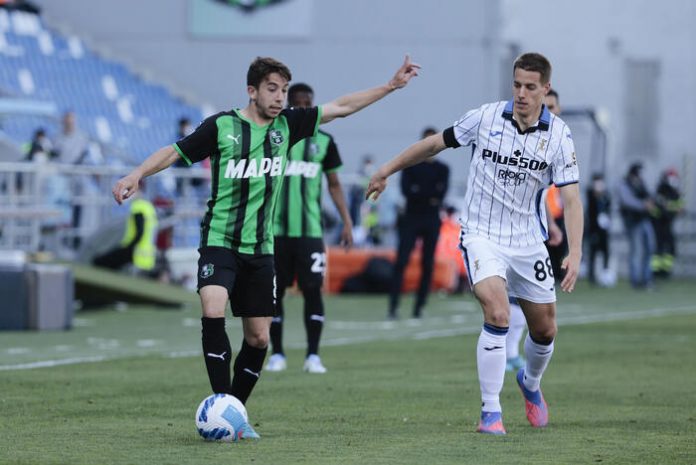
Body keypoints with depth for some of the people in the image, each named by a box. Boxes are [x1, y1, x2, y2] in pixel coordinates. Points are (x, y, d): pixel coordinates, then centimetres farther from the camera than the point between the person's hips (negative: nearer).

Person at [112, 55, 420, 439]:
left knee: (258, 338, 5)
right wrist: (136, 175, -18)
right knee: (213, 314, -26)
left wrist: (391, 86, 12)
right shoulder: (222, 126, -6)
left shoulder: (286, 125, 6)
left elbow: (341, 107, 12)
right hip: (220, 242, -5)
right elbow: (174, 152, -3)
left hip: (260, 248, 5)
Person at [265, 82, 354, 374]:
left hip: (310, 230, 0)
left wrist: (347, 222, 7)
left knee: (313, 290, -6)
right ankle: (277, 354, 12)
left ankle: (313, 356, -1)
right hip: (277, 230, 0)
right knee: (275, 291, 2)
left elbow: (334, 185, 14)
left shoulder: (323, 142, 7)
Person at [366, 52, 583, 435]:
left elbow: (570, 198, -10)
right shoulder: (486, 117, -8)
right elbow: (436, 143, 6)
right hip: (481, 235, -3)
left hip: (527, 242, 3)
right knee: (497, 314, -24)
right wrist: (387, 170, 11)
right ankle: (490, 412, -17)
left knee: (544, 330, 10)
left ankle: (530, 382, 45)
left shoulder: (559, 135, -7)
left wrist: (575, 252, -21)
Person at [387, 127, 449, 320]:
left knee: (428, 265, 0)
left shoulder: (442, 169, 10)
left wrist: (418, 192, -14)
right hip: (411, 218, -2)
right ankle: (393, 306, -15)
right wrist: (430, 196, -13)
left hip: (432, 220, 2)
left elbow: (441, 192, -5)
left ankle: (419, 307, 4)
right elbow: (406, 190, -7)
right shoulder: (410, 165, 6)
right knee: (401, 261, -11)